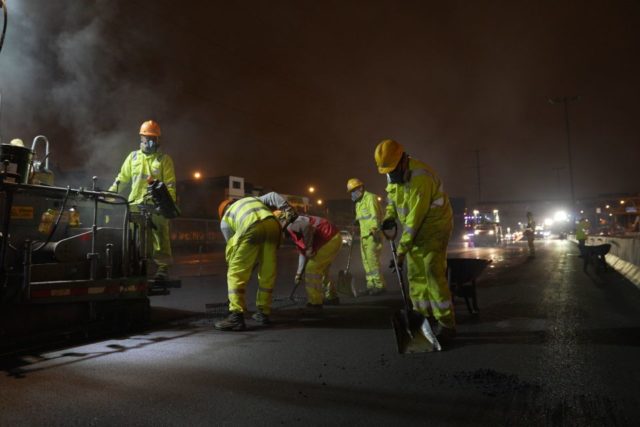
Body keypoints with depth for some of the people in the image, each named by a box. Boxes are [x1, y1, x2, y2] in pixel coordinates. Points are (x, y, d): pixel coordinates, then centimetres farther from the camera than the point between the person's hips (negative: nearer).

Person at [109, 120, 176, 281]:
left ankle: (163, 267, -3)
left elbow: (170, 184, 2)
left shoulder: (164, 159, 7)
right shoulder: (133, 156, 16)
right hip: (136, 204, 3)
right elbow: (121, 178, 20)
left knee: (160, 236, -6)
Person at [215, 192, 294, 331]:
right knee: (267, 273, 14)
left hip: (251, 229, -4)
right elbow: (273, 196, 24)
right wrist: (288, 210, 10)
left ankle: (236, 317, -4)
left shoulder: (225, 219, 29)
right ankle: (263, 313, 22)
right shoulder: (254, 199, 42)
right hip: (273, 224, 4)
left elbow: (233, 245, 24)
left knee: (236, 272, 3)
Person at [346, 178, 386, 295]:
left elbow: (376, 216, -18)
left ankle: (379, 285, -3)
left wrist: (375, 232, -22)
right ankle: (371, 285, 14)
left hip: (373, 235, -9)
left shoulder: (370, 198, -10)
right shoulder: (358, 202, 20)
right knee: (366, 261, 9)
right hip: (364, 235, 9)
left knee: (372, 260, -10)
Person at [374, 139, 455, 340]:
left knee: (433, 274, -12)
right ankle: (423, 317, 21)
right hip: (416, 229, 8)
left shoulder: (420, 178, -29)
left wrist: (402, 249, -26)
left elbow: (416, 216, -29)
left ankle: (446, 324, -3)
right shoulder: (393, 174, -1)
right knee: (416, 275, 9)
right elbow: (391, 197, 17)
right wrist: (390, 216, -4)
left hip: (435, 226, -8)